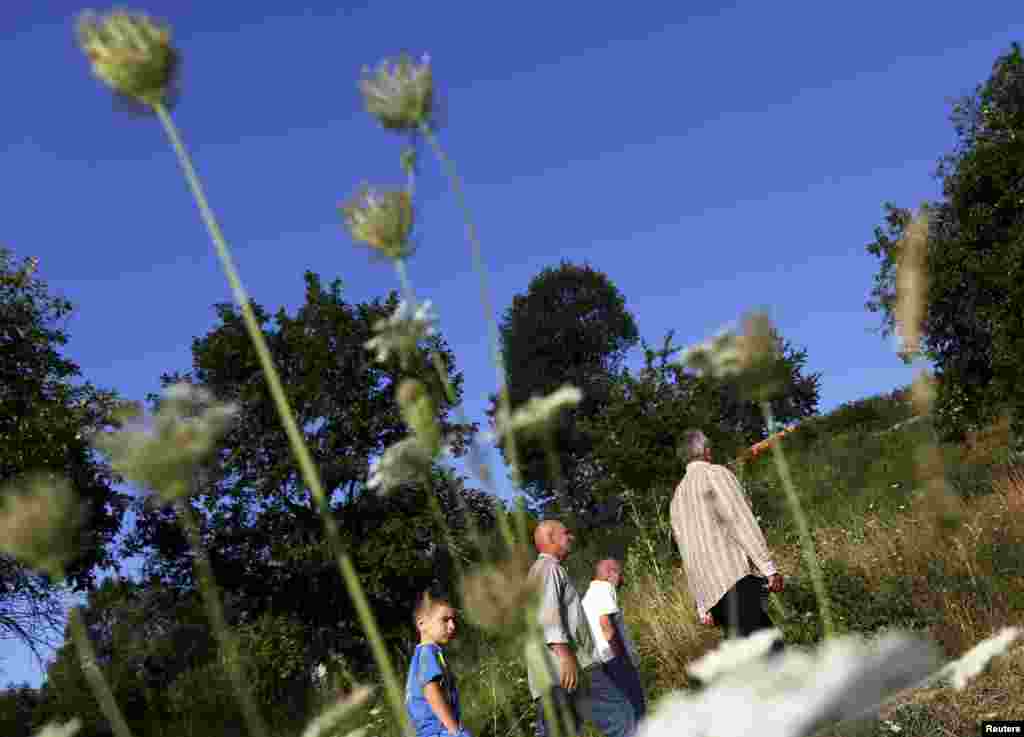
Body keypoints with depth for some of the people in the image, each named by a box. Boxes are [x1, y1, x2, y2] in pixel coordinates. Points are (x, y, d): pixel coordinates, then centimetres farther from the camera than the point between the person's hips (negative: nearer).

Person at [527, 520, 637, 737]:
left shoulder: (538, 572, 30)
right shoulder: (548, 567, -1)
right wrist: (564, 652, -25)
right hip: (566, 667, -10)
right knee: (621, 716, -8)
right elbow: (546, 610, -17)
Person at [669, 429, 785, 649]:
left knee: (772, 643, 9)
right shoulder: (715, 474, 4)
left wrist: (702, 605, 24)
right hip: (736, 579, -8)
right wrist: (769, 567, -12)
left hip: (710, 590, 8)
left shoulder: (677, 498, 25)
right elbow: (740, 520, -9)